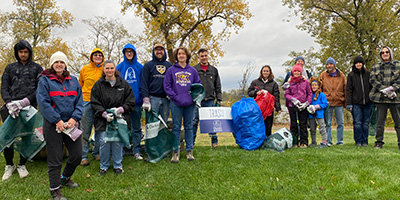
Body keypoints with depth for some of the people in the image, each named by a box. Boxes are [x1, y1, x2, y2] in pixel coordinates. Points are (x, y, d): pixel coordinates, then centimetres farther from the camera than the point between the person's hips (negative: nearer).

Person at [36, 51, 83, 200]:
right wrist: (57, 120, -17)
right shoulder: (45, 80, -1)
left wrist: (74, 118, -8)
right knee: (55, 159, 2)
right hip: (53, 125, -4)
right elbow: (43, 102, -10)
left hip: (71, 123, 4)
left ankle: (65, 178, 36)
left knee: (77, 155, 10)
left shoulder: (73, 81, 11)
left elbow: (79, 102, 7)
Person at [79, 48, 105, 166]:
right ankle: (83, 156, 9)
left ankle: (97, 153, 22)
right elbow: (80, 86, 16)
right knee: (85, 131, 1)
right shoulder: (85, 69, 7)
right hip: (87, 102, 0)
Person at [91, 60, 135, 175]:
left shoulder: (123, 84, 7)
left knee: (118, 142, -1)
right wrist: (104, 114, -13)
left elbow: (131, 101, 5)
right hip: (103, 119, 0)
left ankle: (118, 165, 18)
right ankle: (104, 166, 17)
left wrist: (121, 109, -11)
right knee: (104, 142, -3)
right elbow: (94, 103, 1)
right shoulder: (98, 85, 6)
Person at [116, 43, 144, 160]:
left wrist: (144, 98, -4)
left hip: (136, 101, 0)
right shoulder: (120, 67, 6)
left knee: (136, 127, 5)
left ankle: (136, 151, 12)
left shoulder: (140, 67, 5)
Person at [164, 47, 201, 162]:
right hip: (176, 103, -2)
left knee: (189, 127, 8)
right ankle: (175, 152, 9)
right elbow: (167, 85, 1)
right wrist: (175, 97, -10)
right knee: (176, 127, 2)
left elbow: (198, 84, 12)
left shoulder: (193, 71, 9)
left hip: (189, 103, 2)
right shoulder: (171, 70, 3)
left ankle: (189, 151, 17)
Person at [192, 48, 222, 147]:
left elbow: (218, 86, 14)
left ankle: (214, 141, 13)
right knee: (194, 121, 1)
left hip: (210, 100, 2)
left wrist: (219, 99, 8)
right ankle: (191, 142, 10)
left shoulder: (214, 70, 13)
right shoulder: (194, 69, 6)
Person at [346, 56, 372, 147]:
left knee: (366, 123, 5)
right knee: (357, 123, -3)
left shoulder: (368, 74, 10)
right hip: (356, 103, -2)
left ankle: (365, 141, 15)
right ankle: (358, 141, 9)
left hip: (367, 103, 2)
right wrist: (348, 103, -6)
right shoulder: (351, 75, 5)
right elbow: (348, 90, 1)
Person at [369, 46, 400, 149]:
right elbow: (372, 79, 0)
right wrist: (384, 90, -11)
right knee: (380, 122, 3)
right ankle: (379, 142, 11)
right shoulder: (376, 67, 11)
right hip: (380, 98, 1)